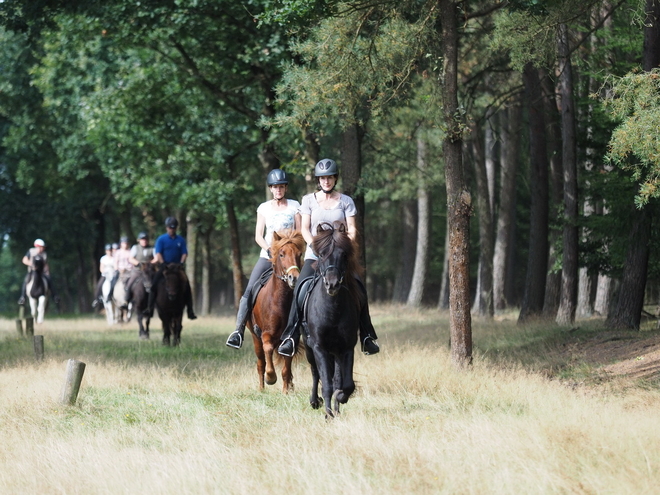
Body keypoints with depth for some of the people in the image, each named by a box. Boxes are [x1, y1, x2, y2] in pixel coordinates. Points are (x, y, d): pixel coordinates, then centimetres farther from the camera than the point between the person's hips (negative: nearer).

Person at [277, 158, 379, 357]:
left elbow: (352, 230, 4)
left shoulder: (346, 201, 9)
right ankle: (290, 337, -23)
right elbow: (305, 229, 3)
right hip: (314, 255, 0)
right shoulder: (309, 200, 9)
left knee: (359, 287, -18)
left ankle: (367, 337, -8)